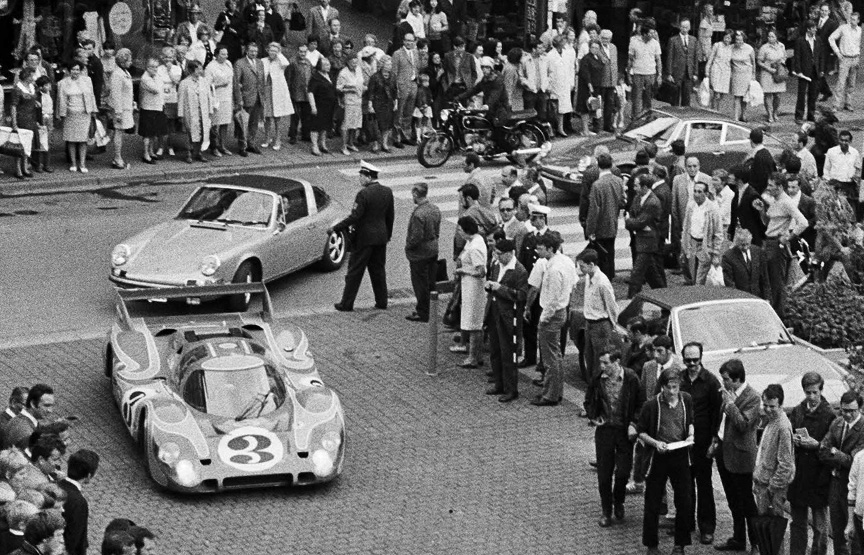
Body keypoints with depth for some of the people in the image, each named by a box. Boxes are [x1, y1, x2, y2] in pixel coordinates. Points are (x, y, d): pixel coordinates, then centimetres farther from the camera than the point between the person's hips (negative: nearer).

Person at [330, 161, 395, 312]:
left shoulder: (363, 194, -19)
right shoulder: (387, 192, 3)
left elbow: (354, 217, -22)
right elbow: (390, 216, 11)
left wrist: (335, 228, -15)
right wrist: (388, 235, 22)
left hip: (364, 238, -6)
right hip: (381, 237, 6)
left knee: (355, 271, 2)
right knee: (378, 270, 17)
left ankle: (347, 304, 7)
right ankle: (382, 301, 20)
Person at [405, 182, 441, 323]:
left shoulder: (418, 214, -26)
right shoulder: (435, 209, 1)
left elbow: (416, 236, -24)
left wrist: (408, 246, -7)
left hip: (420, 253, -8)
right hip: (433, 250, 8)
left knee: (421, 285, 4)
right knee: (431, 283, 17)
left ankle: (423, 313, 12)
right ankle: (431, 310, 27)